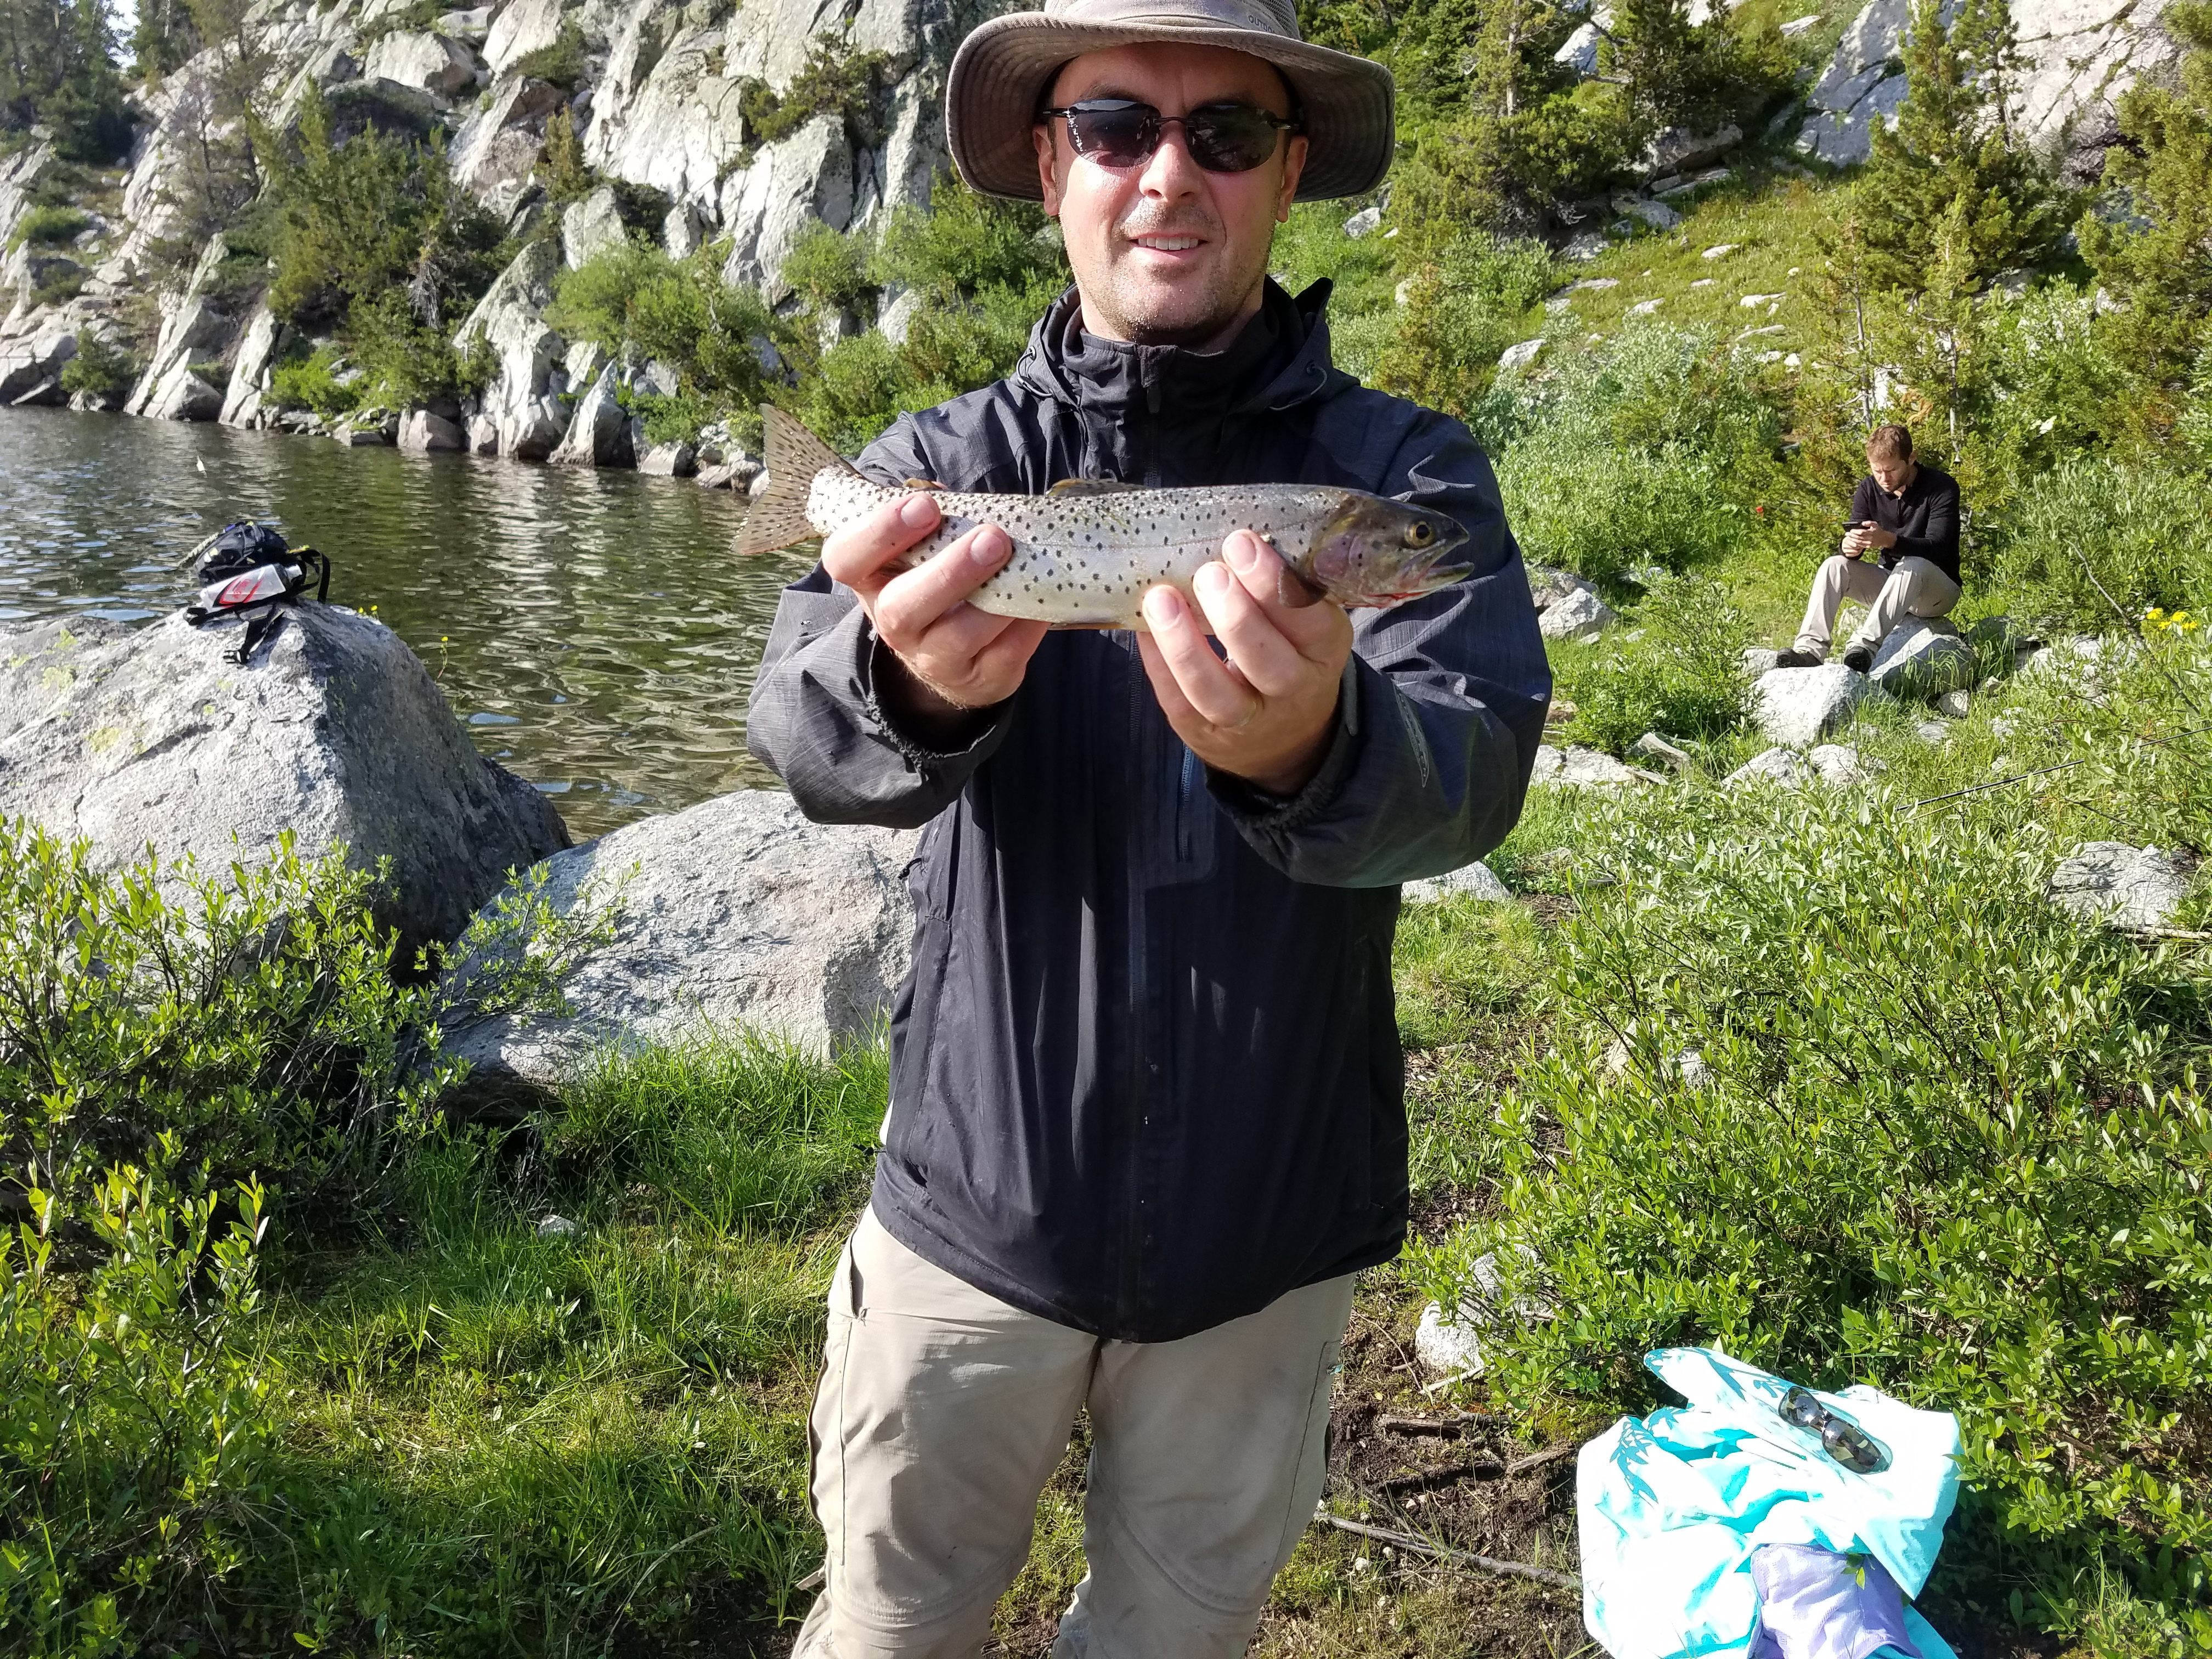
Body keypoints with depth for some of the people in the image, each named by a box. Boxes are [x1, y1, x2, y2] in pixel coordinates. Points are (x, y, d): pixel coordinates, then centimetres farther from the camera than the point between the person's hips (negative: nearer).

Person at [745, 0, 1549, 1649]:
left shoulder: (1401, 470, -8)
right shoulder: (950, 461, -4)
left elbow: (1475, 773, -24)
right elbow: (808, 739, -21)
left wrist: (1310, 749, -47)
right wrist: (912, 687, -45)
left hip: (1267, 1221, 0)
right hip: (980, 1194, 1)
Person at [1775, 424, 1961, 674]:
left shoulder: (1942, 487, -15)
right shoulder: (1869, 489, 0)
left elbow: (1937, 547, -26)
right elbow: (1854, 539, -7)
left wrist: (1889, 540, -44)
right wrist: (1850, 547, -34)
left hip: (1939, 589, -5)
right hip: (1888, 582, 5)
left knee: (1914, 565, -37)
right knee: (1834, 565, -18)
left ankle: (1866, 644, -52)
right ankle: (1810, 649, -34)